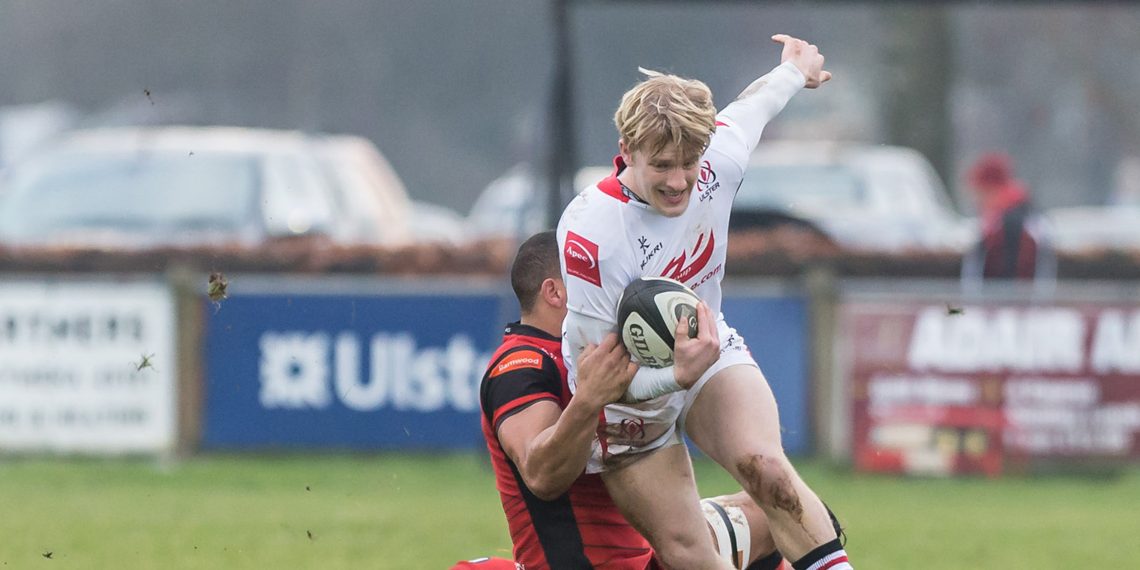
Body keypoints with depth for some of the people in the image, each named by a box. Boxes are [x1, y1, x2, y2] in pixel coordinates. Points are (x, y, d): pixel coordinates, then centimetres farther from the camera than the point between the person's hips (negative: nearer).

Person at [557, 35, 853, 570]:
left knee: (764, 466, -27)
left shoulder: (720, 157, -18)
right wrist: (676, 376, -45)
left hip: (708, 352, 3)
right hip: (631, 397, -3)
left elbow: (749, 107, 10)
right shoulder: (588, 230, -33)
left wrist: (793, 73, 31)